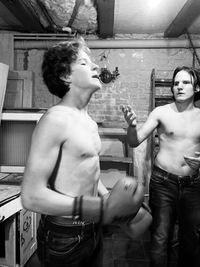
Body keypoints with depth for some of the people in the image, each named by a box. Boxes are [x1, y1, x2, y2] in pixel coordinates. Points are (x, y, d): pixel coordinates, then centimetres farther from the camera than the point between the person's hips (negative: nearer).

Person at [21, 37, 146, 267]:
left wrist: (110, 199, 2)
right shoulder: (55, 119, -21)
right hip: (63, 237, -7)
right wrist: (103, 208, -31)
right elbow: (32, 196, -25)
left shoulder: (90, 122, 5)